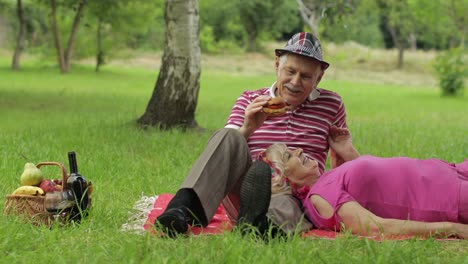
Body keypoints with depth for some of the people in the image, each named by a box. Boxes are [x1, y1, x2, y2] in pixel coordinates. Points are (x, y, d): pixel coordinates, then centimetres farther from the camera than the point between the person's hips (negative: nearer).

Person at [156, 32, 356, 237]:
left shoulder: (331, 105, 14)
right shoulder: (249, 100, 15)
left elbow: (343, 160, 26)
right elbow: (226, 151, 5)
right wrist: (248, 129, -13)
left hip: (299, 199, -1)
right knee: (229, 136, -27)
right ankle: (184, 208, -45)